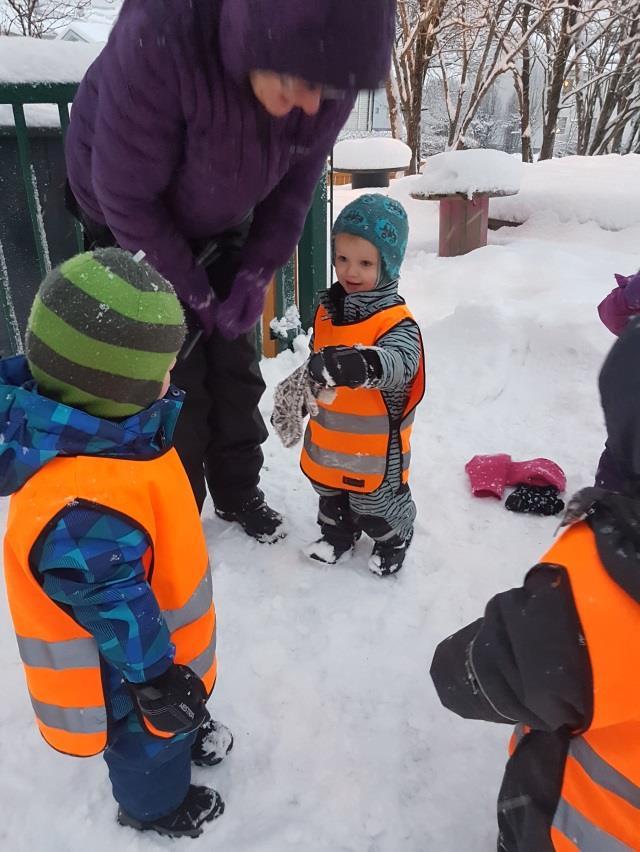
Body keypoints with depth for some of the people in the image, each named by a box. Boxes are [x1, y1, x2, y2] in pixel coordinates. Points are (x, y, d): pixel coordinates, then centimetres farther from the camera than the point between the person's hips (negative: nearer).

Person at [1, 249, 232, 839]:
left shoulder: (86, 429, -12)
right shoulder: (85, 506, -44)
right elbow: (115, 604, -34)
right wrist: (158, 679, -20)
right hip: (128, 661, -8)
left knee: (181, 703, 34)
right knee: (148, 732, 22)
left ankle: (188, 735, 63)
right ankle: (156, 805, 51)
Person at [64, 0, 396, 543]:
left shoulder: (325, 71, -23)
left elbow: (295, 185, -6)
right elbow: (126, 195, -27)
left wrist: (257, 275, -12)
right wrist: (192, 293, -18)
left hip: (222, 227, 4)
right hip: (133, 226, -4)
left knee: (236, 366, 8)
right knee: (173, 379, -4)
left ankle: (238, 493, 29)